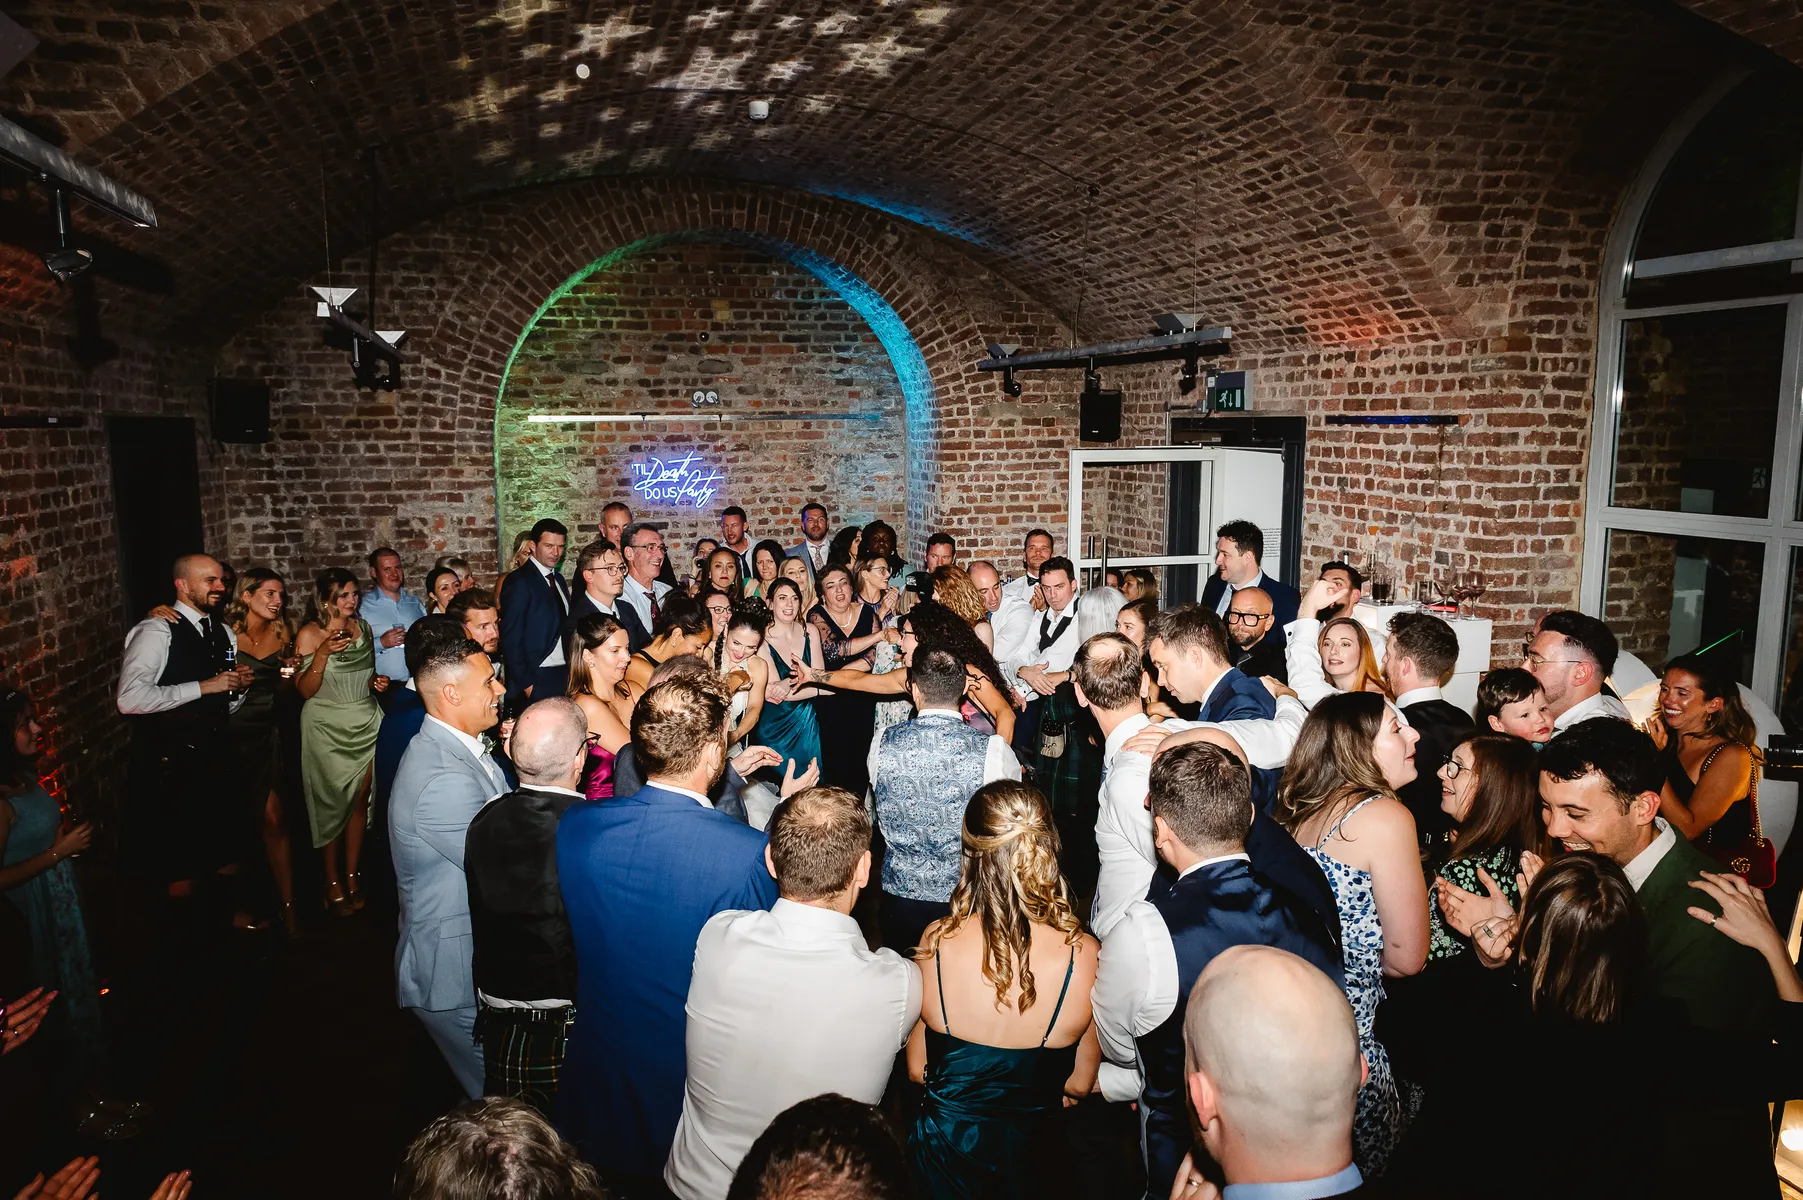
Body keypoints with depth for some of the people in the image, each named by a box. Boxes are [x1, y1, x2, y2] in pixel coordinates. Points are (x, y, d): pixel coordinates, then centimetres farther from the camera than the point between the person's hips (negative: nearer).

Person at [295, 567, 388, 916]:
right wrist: (323, 654, -24)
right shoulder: (310, 633, -7)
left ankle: (352, 877, 15)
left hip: (365, 723, 4)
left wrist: (378, 682, 1)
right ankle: (332, 882, 15)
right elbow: (305, 690, -12)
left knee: (360, 801, 4)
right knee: (333, 803, 3)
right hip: (327, 727, -4)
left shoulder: (364, 627, 7)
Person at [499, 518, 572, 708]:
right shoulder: (518, 582, -8)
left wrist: (570, 671, 7)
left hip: (563, 677, 7)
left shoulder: (558, 580, 15)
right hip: (535, 680, -7)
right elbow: (511, 637, -12)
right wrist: (526, 684, -15)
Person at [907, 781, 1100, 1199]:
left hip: (943, 1147, 0)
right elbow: (1079, 1085, -7)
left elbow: (917, 1069, -5)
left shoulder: (936, 941, -20)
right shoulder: (1084, 955, -22)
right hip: (1029, 1152, 0)